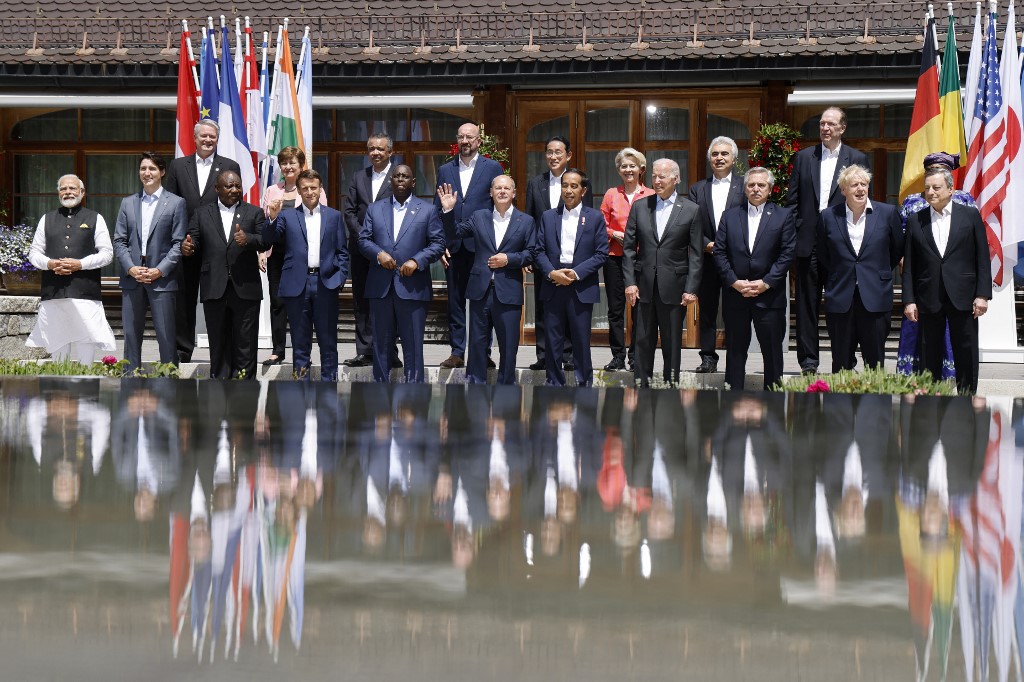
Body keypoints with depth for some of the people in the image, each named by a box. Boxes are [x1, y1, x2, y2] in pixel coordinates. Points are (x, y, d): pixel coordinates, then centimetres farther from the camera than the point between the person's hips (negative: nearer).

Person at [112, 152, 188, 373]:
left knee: (166, 336, -4)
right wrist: (131, 268, -6)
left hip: (162, 279, -3)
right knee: (131, 335, 7)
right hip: (132, 278, 3)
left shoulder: (176, 203, 3)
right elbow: (119, 241, 9)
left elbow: (179, 243, -3)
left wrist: (159, 271, -12)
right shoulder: (128, 203, 13)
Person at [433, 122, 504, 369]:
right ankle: (457, 352, 11)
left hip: (482, 245, -3)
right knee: (455, 300, 6)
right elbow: (437, 209, 12)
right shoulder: (445, 170, 12)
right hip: (454, 247, 3)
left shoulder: (493, 168, 3)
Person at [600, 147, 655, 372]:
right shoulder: (611, 195, 10)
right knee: (615, 308, 2)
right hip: (615, 258, 2)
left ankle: (636, 357, 8)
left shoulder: (650, 195, 4)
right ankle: (618, 357, 9)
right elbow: (602, 225, 12)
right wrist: (615, 234, -7)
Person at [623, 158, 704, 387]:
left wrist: (691, 289, -7)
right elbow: (628, 247, 7)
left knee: (672, 342, 4)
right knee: (643, 341, 6)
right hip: (644, 286, 2)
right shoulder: (640, 207, 8)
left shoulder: (691, 211, 1)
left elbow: (696, 254, -1)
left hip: (673, 287, -2)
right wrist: (630, 282, -2)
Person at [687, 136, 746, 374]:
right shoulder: (698, 189, 13)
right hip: (707, 259, 3)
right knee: (707, 310, 5)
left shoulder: (745, 186, 4)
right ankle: (708, 358, 11)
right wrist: (707, 245, -10)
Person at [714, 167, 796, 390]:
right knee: (735, 351, 7)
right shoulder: (730, 216, 10)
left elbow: (787, 254, -3)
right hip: (735, 295, 2)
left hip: (769, 295, -2)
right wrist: (734, 282, -8)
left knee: (772, 351, 1)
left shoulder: (784, 216, 4)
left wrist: (766, 283, -12)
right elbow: (719, 252, 4)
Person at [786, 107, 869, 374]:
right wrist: (794, 233, 1)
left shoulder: (857, 159, 5)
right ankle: (808, 360, 9)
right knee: (807, 303, 4)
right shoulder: (804, 157, 10)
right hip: (808, 241, 2)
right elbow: (792, 199, 10)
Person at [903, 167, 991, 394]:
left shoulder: (971, 215, 4)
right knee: (929, 357, 5)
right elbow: (909, 265, 7)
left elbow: (983, 258, 2)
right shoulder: (915, 221, 8)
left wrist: (982, 295, -6)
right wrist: (909, 300, -1)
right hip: (929, 298, 1)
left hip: (963, 298, -1)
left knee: (966, 356, 3)